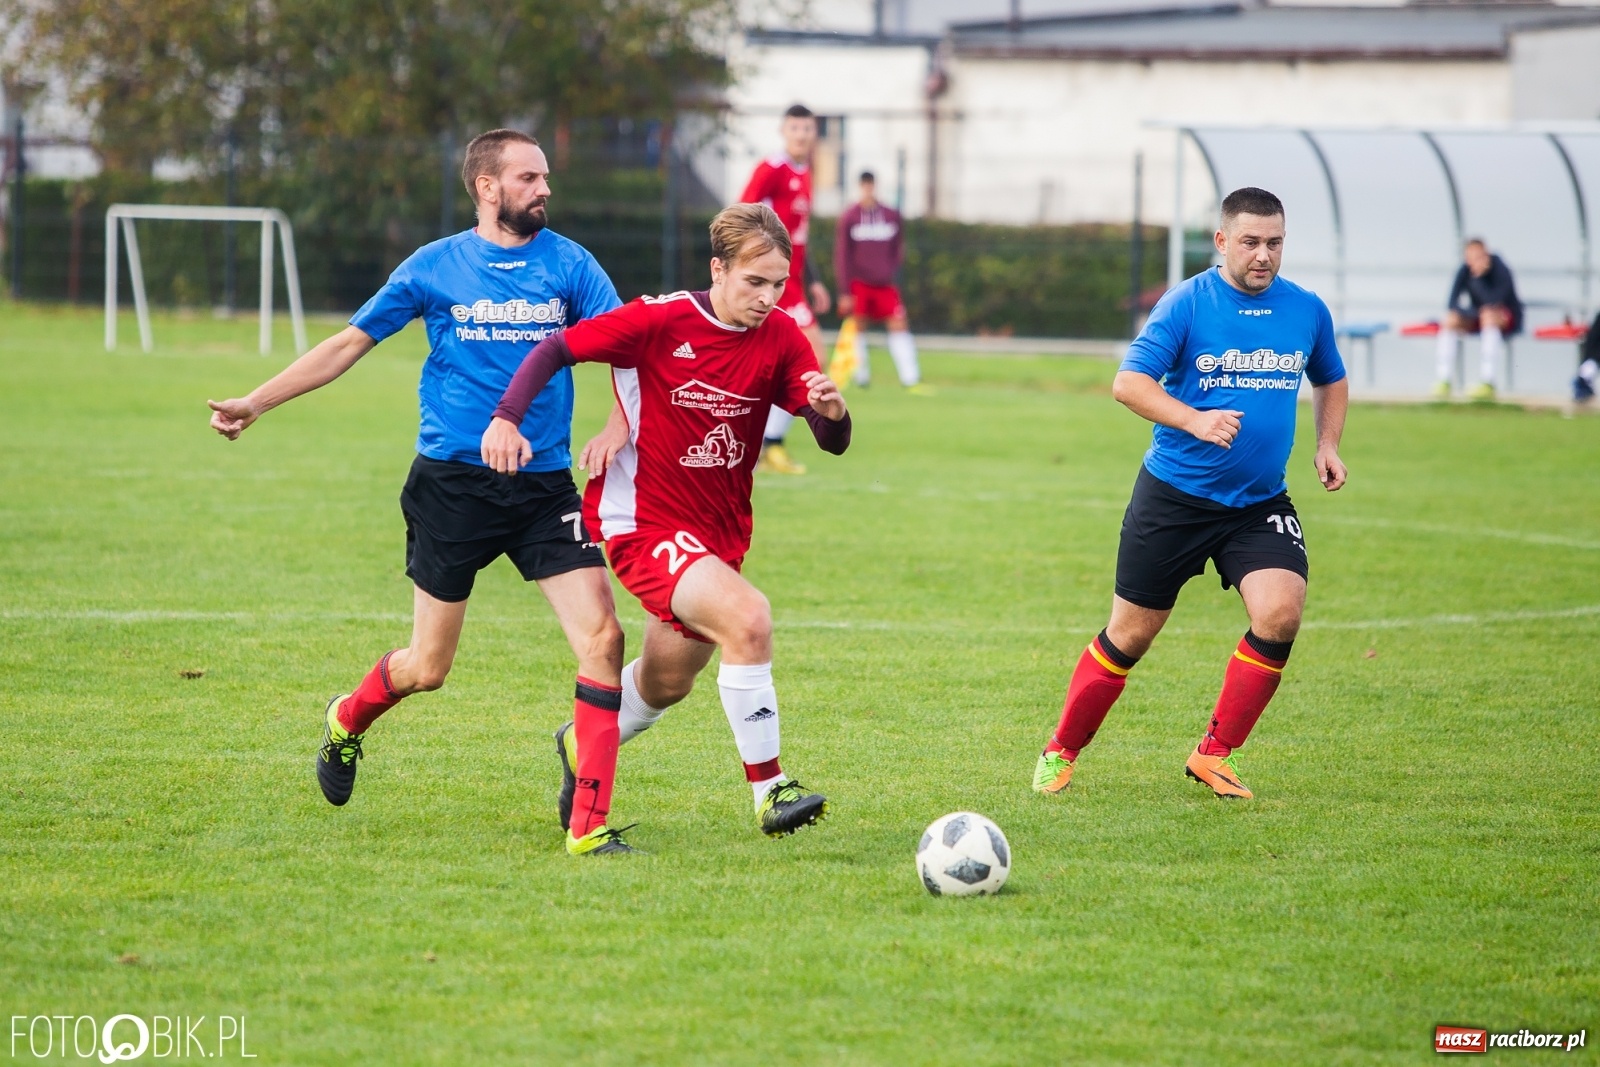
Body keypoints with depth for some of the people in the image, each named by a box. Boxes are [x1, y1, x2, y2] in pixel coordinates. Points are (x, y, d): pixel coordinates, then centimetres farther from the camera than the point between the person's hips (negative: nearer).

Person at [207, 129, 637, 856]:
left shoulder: (568, 265, 3)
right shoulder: (435, 268, 2)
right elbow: (351, 342, 10)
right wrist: (256, 403, 8)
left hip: (543, 486, 1)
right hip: (451, 485, -1)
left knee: (601, 637, -14)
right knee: (426, 668, 5)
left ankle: (589, 824, -9)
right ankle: (348, 720, 40)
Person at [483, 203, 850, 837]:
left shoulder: (780, 338, -5)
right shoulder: (661, 321, -17)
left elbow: (832, 443, -10)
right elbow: (557, 349, -8)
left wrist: (832, 411, -33)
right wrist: (506, 418, -21)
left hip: (720, 532, 7)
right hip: (646, 523, -6)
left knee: (666, 683, 21)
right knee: (747, 618, -29)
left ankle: (584, 749, 51)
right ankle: (769, 792, -22)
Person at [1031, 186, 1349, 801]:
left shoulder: (1307, 311, 4)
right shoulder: (1187, 304, -9)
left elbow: (1331, 381, 23)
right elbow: (1128, 383, -15)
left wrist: (1327, 444, 6)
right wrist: (1194, 420, -30)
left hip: (1260, 503, 3)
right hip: (1173, 495, -3)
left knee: (1281, 612, -20)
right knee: (1130, 635, 3)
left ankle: (1213, 756, -4)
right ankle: (1060, 754, 23)